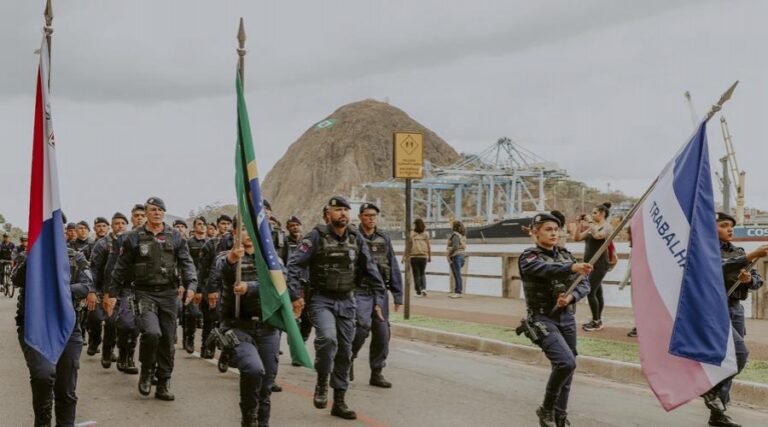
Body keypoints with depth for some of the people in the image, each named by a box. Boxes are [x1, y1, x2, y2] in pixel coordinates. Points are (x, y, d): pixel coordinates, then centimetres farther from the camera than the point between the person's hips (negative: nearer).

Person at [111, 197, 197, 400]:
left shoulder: (175, 237, 8)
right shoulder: (134, 237, 4)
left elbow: (186, 263, 4)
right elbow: (122, 267, 9)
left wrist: (191, 285, -12)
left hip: (168, 294, 2)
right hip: (145, 293, -2)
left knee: (167, 340, 4)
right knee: (151, 333, -23)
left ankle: (163, 385, 14)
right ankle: (146, 371, 3)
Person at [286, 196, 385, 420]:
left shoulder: (356, 238, 4)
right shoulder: (317, 236, -9)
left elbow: (371, 269, 9)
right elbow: (294, 264, -12)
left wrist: (378, 299, 4)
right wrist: (296, 295, -19)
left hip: (346, 301, 5)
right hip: (321, 300, -5)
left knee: (345, 351, 7)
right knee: (327, 338, -29)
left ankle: (339, 402, 18)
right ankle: (322, 382, -4)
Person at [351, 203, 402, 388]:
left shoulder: (384, 238, 10)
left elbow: (394, 267, 11)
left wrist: (398, 294, 7)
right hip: (360, 291, -4)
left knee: (382, 333, 3)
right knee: (362, 326, -21)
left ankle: (376, 373, 15)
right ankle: (349, 358, 6)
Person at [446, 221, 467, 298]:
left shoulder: (455, 235, -15)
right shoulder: (462, 236, 13)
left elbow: (455, 247, -25)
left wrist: (449, 254, -15)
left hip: (455, 256, -10)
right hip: (461, 255, 10)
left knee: (457, 275, -7)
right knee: (456, 275, 14)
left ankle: (458, 292, -5)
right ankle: (456, 291, 18)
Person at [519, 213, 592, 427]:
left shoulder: (565, 255, 10)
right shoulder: (528, 257, -8)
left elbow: (584, 284, 5)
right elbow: (548, 270, -30)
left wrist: (571, 297, -16)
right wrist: (573, 267, -47)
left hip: (567, 318, 6)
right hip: (543, 319, -6)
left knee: (566, 368, 8)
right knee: (566, 362, -22)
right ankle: (546, 409, -1)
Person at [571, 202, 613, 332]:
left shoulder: (607, 227, -8)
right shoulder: (592, 227, 14)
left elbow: (598, 235, -29)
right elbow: (577, 238, 13)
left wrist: (591, 223, -17)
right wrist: (580, 224, 3)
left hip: (599, 265, -8)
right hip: (590, 264, 8)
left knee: (590, 292, -11)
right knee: (597, 292, 12)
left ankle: (596, 322, -4)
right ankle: (597, 321, 18)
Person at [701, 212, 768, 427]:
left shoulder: (739, 252, 16)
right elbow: (721, 267, -23)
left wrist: (749, 279, -9)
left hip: (735, 309, 7)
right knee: (739, 352, -20)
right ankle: (711, 387, 0)